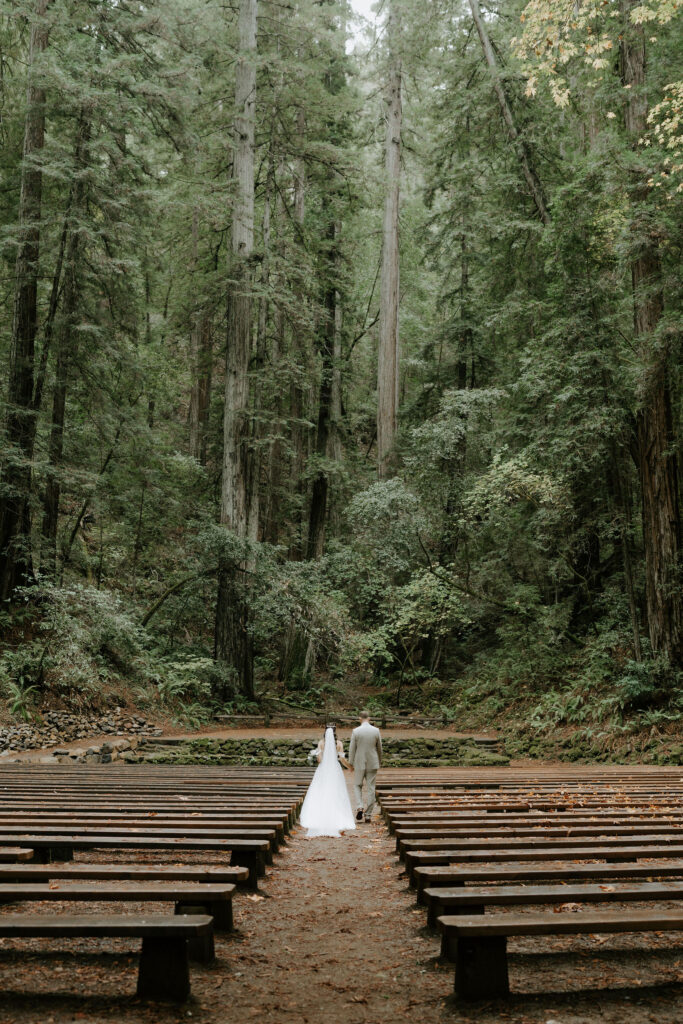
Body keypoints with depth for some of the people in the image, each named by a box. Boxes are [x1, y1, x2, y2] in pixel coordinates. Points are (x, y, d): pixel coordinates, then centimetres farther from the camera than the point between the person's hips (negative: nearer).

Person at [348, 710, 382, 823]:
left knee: (357, 786, 15)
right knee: (370, 789, 7)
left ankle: (359, 807, -4)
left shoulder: (356, 731, -10)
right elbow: (379, 748, 5)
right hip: (372, 764, 2)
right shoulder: (376, 731, -4)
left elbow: (352, 749, -7)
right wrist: (379, 763, 18)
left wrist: (351, 764, 4)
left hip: (359, 763, -1)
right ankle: (368, 814, 9)